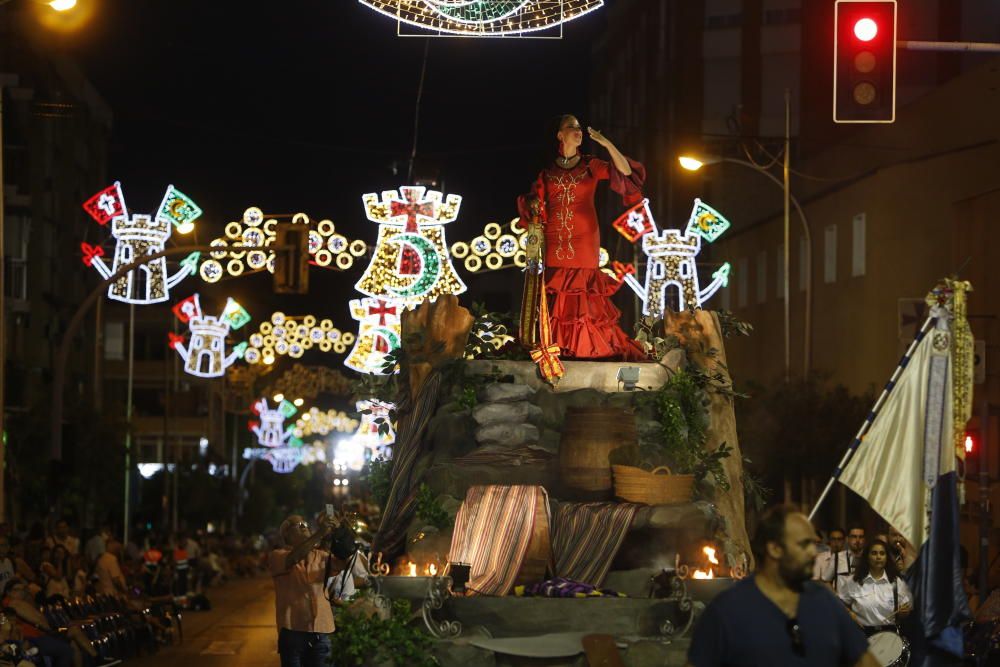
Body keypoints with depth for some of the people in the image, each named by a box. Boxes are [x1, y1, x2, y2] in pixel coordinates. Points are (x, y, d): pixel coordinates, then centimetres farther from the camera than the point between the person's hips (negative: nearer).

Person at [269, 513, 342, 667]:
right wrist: (319, 533, -28)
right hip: (293, 630, -4)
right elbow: (293, 558, -20)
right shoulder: (277, 556, 1)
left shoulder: (320, 555, 15)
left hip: (320, 631, 4)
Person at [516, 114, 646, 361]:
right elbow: (534, 199, 21)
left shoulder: (590, 166, 7)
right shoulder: (548, 171, 12)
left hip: (584, 237, -1)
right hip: (555, 239, 1)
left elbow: (626, 172, -4)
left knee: (582, 292, -6)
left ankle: (585, 345, -2)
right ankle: (558, 346, 1)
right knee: (558, 294, -2)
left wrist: (607, 144, -10)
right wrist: (532, 204, -2)